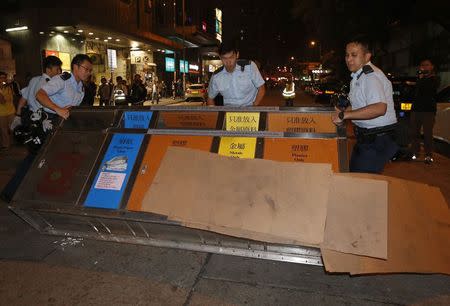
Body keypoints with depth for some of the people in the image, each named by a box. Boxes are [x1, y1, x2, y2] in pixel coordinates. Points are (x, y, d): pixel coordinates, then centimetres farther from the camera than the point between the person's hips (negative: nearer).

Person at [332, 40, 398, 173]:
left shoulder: (371, 76, -20)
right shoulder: (357, 76, 13)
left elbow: (379, 108, -35)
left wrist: (344, 115, -31)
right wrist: (342, 113, 6)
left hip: (378, 139, -10)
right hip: (366, 137, 10)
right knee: (353, 173, 20)